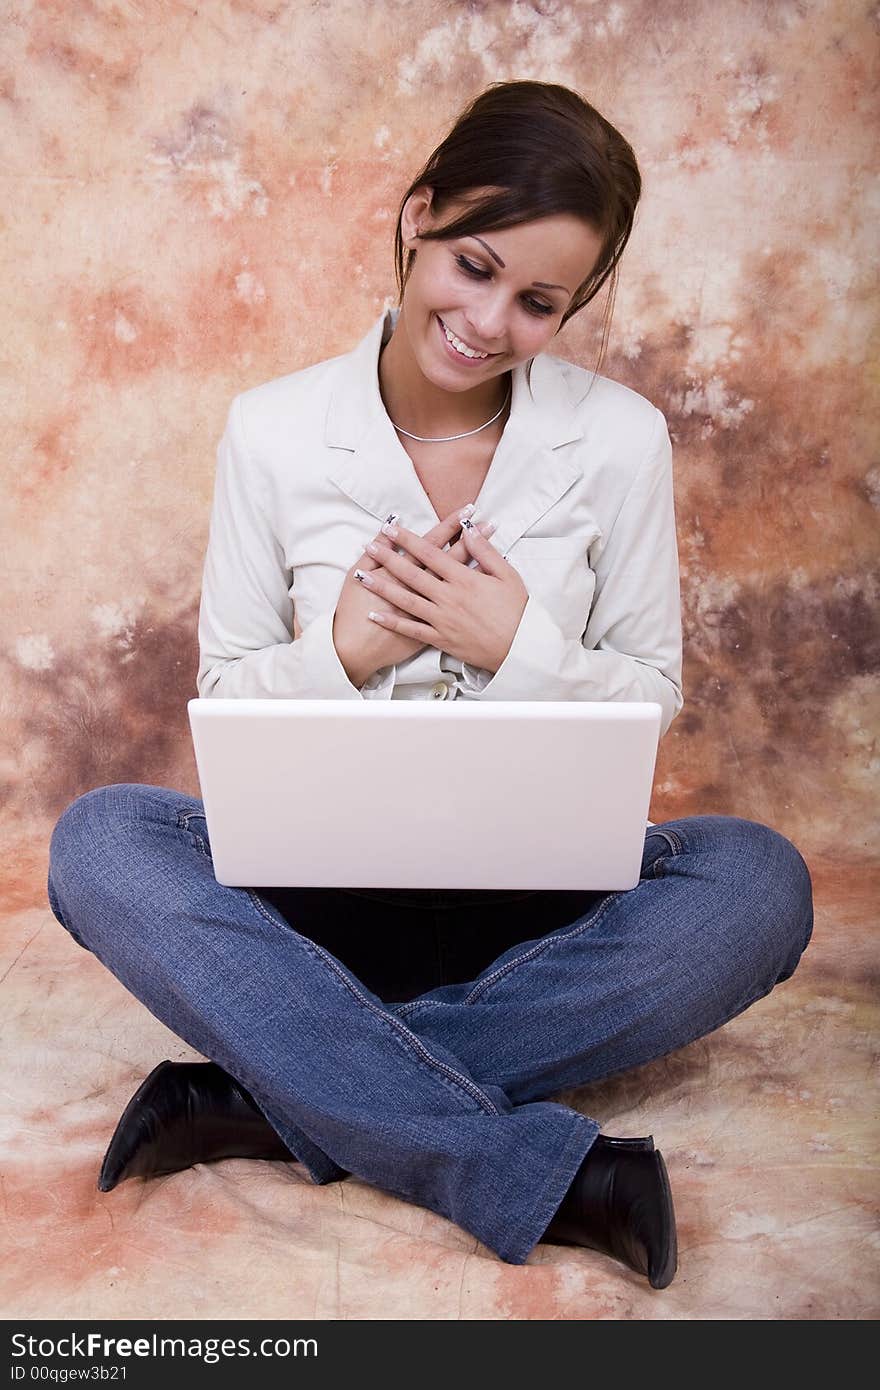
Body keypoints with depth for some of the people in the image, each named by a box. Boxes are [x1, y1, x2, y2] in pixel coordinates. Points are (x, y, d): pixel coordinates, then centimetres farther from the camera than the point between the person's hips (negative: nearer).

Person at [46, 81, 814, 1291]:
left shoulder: (622, 439, -3)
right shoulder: (273, 431, -3)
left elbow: (653, 703, 2)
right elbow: (222, 697, 2)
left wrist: (523, 646, -18)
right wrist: (342, 652, -19)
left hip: (537, 889, 1)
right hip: (326, 882, 0)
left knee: (759, 880, -27)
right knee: (100, 841, -26)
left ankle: (273, 1102, -23)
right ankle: (550, 1176, -28)